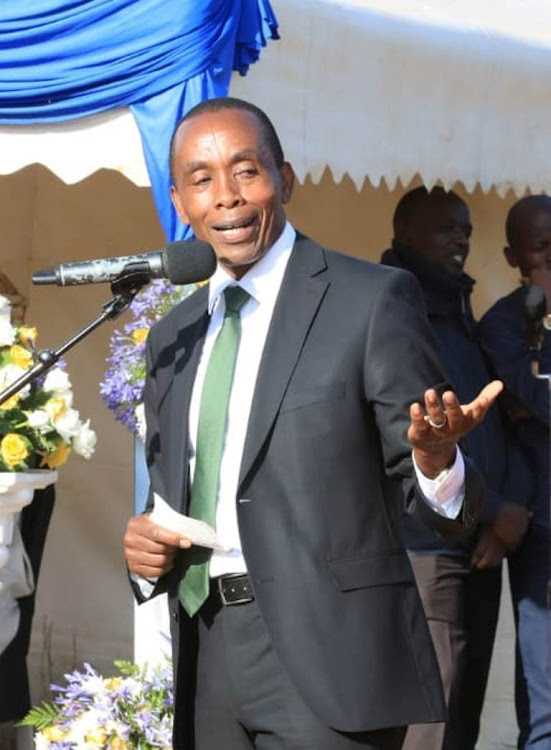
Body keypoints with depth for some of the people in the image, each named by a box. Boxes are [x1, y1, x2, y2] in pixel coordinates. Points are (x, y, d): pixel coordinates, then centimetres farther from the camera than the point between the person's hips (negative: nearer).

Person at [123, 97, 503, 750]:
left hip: (327, 654, -5)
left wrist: (436, 461, -27)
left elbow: (448, 512, -5)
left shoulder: (375, 299, -4)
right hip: (207, 662, 6)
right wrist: (144, 546, 0)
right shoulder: (171, 337, 13)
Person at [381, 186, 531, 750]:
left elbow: (503, 425, 13)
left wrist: (510, 508, -5)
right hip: (422, 548, -8)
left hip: (480, 547, 8)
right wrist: (495, 510, -11)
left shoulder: (464, 323, 20)